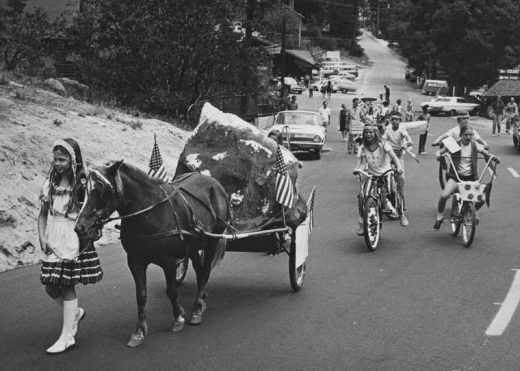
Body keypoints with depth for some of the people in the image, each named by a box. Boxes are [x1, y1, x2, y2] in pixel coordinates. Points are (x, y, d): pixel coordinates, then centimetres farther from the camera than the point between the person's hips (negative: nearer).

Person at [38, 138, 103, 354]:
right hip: (53, 242, 6)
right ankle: (76, 312, 38)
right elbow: (43, 214, 10)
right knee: (51, 288, 9)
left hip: (74, 241, -5)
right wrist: (42, 238, -1)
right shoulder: (50, 184, 4)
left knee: (67, 286, -2)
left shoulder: (83, 185, -10)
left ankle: (67, 336, 6)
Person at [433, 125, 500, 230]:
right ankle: (439, 216, 0)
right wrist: (438, 154, -26)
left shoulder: (475, 145, 3)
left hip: (470, 178, 2)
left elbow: (487, 154, 9)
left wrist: (495, 158, -13)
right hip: (455, 176, -2)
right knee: (444, 195, -27)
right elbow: (440, 151, -2)